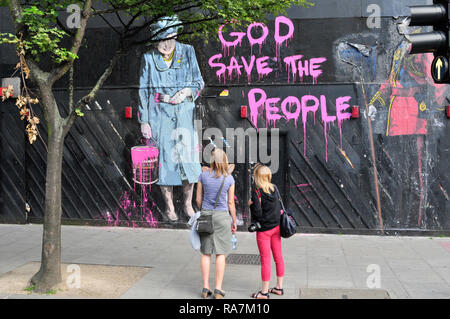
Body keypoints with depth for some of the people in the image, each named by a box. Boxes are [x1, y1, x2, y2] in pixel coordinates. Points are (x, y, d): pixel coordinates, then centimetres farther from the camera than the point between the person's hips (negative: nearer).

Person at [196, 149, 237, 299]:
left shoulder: (203, 176, -3)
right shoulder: (229, 179, -6)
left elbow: (198, 199, 2)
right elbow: (230, 203, -3)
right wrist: (234, 221, 8)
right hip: (222, 216, -2)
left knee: (206, 253, 9)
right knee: (220, 254, 4)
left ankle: (205, 288, 13)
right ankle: (218, 289, 6)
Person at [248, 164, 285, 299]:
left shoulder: (256, 190, -15)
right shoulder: (274, 188, 4)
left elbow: (257, 212, -19)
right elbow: (279, 208, 8)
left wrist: (250, 204, -2)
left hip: (264, 229, -6)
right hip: (276, 227, 6)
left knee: (265, 260, 0)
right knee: (278, 257, 13)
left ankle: (264, 292, 8)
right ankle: (279, 287, 24)